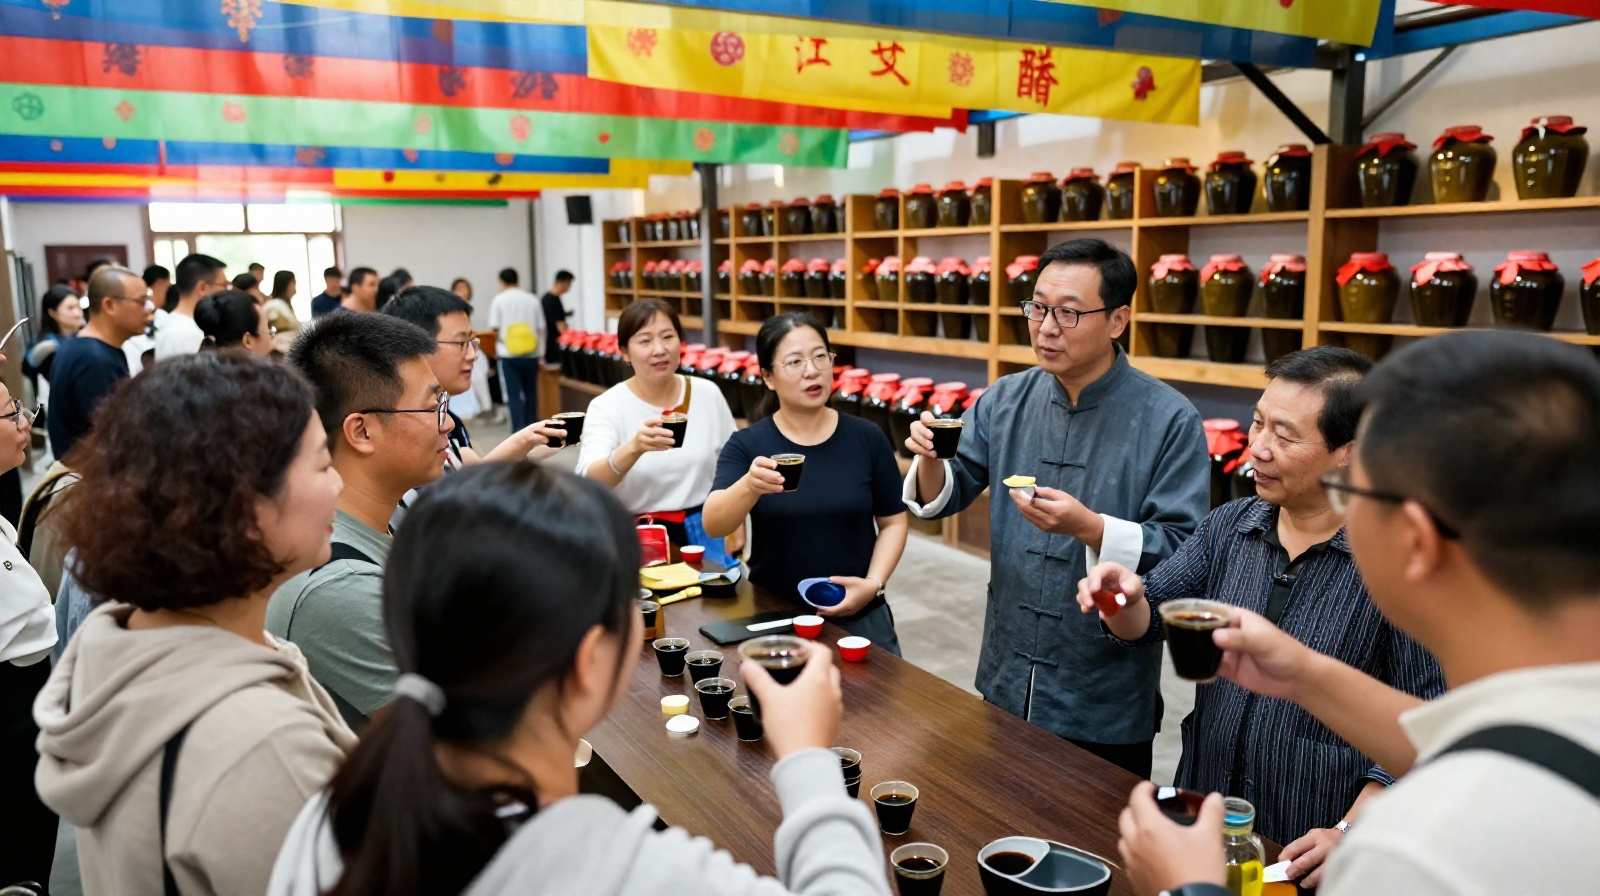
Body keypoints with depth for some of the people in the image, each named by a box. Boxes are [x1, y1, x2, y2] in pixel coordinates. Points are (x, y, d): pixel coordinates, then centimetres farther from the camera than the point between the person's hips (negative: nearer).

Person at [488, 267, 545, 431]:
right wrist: (540, 353, 8)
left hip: (508, 353, -3)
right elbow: (541, 328, 3)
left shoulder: (499, 300, -2)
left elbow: (494, 328, -4)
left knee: (513, 394, -1)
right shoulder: (532, 299, 5)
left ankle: (518, 429, -8)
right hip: (531, 353, 3)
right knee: (530, 393, 13)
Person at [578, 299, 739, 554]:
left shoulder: (708, 393, 2)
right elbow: (587, 484, -23)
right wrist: (634, 448, -40)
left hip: (704, 531, 3)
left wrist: (737, 527, 10)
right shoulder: (606, 407, -8)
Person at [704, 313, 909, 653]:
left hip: (859, 617, 1)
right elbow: (713, 526, -21)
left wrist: (874, 583, -12)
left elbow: (893, 522, 4)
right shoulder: (747, 444, -8)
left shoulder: (867, 438, -5)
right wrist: (749, 486, -40)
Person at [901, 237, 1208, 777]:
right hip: (1005, 680, 4)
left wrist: (1090, 528, -30)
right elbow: (947, 497, 5)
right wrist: (931, 463, -16)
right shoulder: (1005, 400, 0)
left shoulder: (1169, 420, -14)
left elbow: (1185, 550, -17)